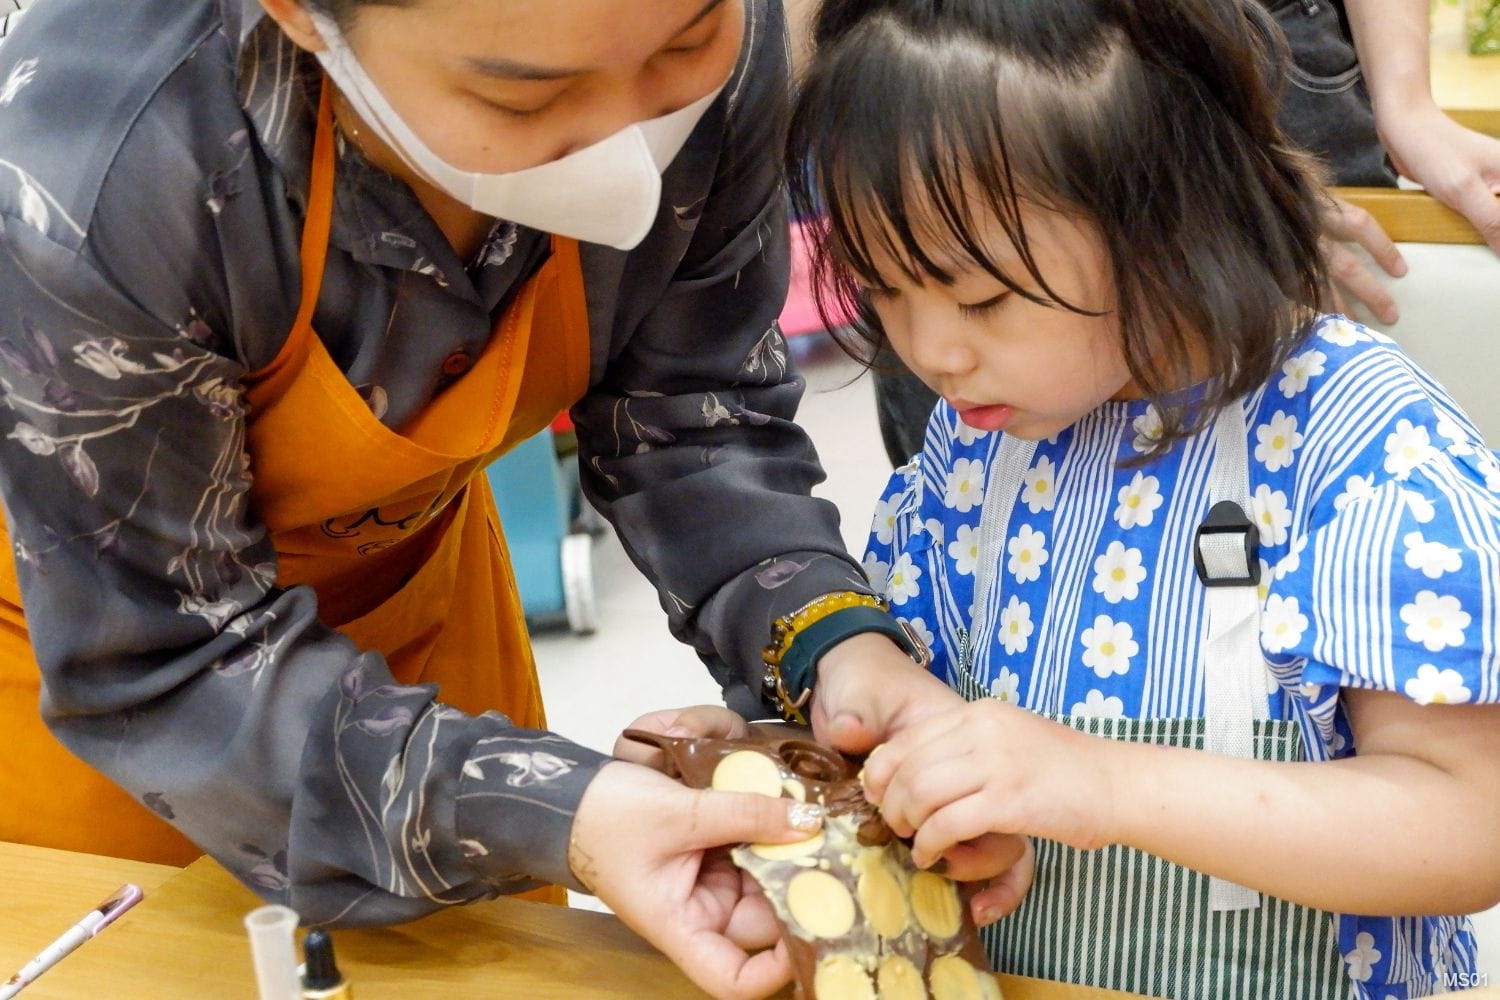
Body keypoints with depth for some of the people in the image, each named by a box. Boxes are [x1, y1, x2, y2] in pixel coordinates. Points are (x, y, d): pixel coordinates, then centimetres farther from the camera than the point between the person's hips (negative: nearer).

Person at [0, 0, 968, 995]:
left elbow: (690, 418, -15)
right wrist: (546, 815, -38)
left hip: (413, 572, 4)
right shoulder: (85, 187, -38)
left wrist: (831, 635, -32)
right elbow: (164, 663, -28)